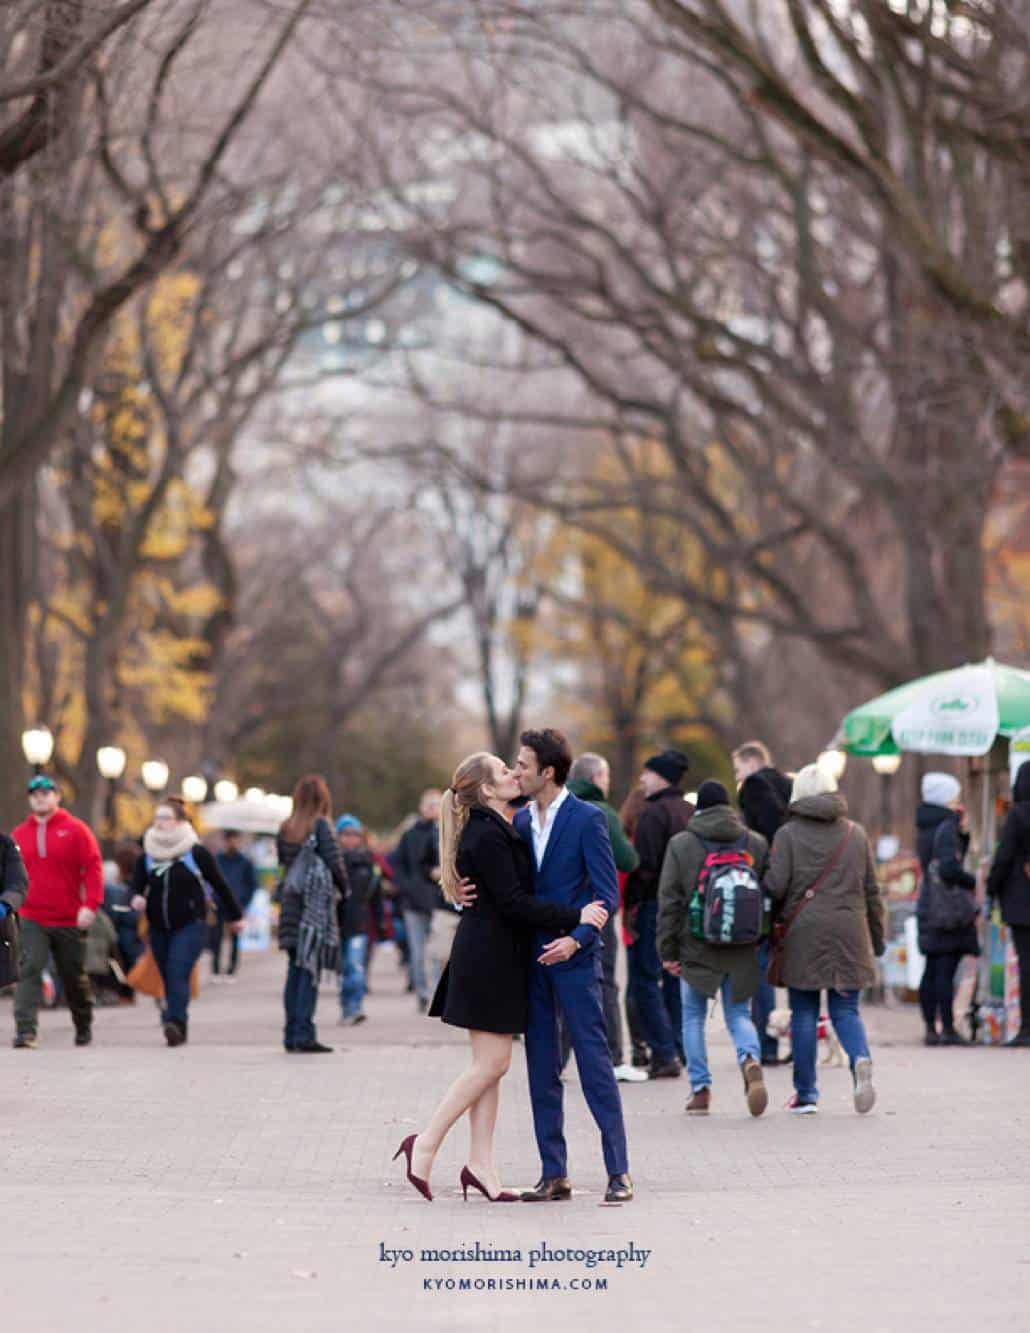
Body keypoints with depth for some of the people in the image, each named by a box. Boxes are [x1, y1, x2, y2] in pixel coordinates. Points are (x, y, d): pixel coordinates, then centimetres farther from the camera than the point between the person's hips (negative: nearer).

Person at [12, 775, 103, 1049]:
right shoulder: (20, 834, 6)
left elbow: (93, 867, -6)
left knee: (74, 977, 12)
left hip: (69, 920, -1)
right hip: (32, 920, 1)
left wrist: (90, 905, -16)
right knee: (29, 970, -17)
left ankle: (84, 1027, 33)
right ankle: (25, 1030, -23)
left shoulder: (75, 829, -2)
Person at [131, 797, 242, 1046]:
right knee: (168, 978, 7)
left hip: (190, 925, -5)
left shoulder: (196, 853, -3)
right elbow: (137, 883, 8)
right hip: (159, 927, 5)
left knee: (177, 974, -20)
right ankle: (179, 1030, 19)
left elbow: (219, 884, 5)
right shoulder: (148, 856, 8)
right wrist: (137, 898, -18)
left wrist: (235, 916, 13)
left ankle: (175, 1023, -31)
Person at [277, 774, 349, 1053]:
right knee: (311, 968, -3)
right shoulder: (321, 825, -10)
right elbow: (335, 862, -11)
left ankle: (291, 1034, 12)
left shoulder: (285, 829, 6)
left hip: (291, 901, 5)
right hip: (317, 902, -5)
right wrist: (344, 889, 5)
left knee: (295, 968, 12)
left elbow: (283, 863, 9)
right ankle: (304, 1035, -7)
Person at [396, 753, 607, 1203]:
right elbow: (513, 902, -21)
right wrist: (575, 917, -21)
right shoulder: (488, 836, -16)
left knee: (491, 1064, 9)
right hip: (488, 959, -10)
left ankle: (480, 1164, 10)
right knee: (491, 1063, -7)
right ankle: (426, 1144, -2)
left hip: (492, 956, 10)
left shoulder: (492, 830, 15)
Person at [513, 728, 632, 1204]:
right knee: (541, 1070, 7)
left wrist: (577, 938, -23)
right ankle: (554, 1174, 12)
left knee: (595, 1065, -6)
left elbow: (607, 894, -10)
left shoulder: (587, 820, -8)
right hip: (531, 959, 6)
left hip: (573, 957, -6)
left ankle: (619, 1173, -2)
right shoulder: (522, 820, 11)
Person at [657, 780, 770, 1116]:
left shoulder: (681, 845, -3)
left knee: (693, 1018, 11)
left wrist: (667, 951, 2)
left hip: (696, 947, -2)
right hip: (742, 950, 2)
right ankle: (751, 1059, -19)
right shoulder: (756, 844, 4)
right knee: (739, 1014, 11)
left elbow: (669, 901, -3)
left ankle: (700, 1089, 7)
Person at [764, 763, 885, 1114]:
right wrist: (877, 938, 18)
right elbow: (871, 890, 10)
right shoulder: (856, 834, 8)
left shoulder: (788, 834, -2)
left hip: (803, 934, -2)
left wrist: (771, 915, 9)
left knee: (804, 1013, 6)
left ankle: (805, 1093, 8)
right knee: (845, 1009, 8)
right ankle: (860, 1059, -21)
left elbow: (775, 885, -11)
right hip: (849, 933, 2)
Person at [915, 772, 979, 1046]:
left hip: (927, 905, 9)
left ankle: (930, 1029, 12)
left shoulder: (925, 828, 14)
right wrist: (973, 882, -8)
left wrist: (962, 833, 11)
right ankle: (948, 1030, -7)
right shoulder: (946, 827, -13)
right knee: (946, 969, -8)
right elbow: (950, 869, -24)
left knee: (931, 970, 10)